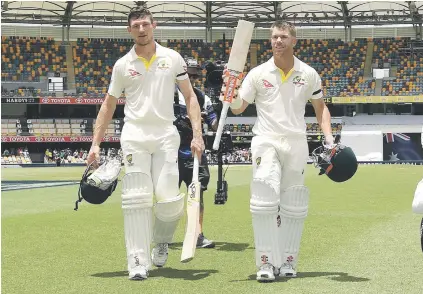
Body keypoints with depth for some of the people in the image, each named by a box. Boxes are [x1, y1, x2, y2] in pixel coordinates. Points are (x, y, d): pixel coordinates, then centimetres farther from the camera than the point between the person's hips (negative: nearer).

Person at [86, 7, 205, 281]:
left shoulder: (172, 58, 6)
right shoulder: (123, 65, 7)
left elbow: (190, 97, 7)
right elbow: (108, 106, 13)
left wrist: (197, 134, -4)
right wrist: (96, 143, 5)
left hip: (165, 134, 0)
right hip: (134, 135, 0)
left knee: (168, 197, -10)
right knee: (137, 198, -6)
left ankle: (161, 239, 22)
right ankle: (138, 261, -1)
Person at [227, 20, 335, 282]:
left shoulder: (309, 74, 6)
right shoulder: (258, 73, 2)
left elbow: (320, 107, 16)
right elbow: (238, 108, 3)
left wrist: (328, 136, 3)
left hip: (297, 144, 2)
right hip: (266, 142, -2)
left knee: (294, 206, 4)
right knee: (265, 201, -15)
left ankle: (288, 261, 14)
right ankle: (266, 263, -10)